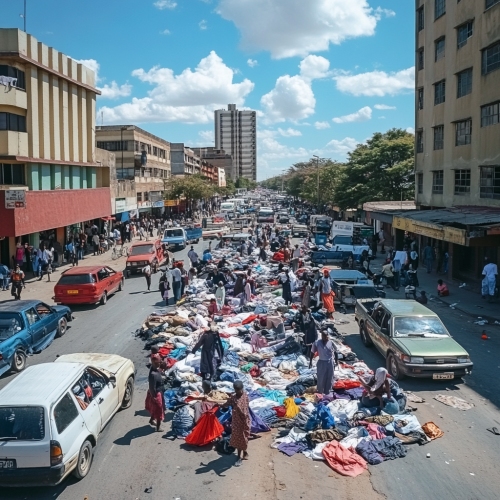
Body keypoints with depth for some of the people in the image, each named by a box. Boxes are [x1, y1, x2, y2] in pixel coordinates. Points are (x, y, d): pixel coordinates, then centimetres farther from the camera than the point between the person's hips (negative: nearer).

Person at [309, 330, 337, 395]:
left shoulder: (331, 343, -5)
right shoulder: (316, 343, -7)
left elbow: (335, 352, 7)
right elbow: (312, 352, 2)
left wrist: (336, 361, 5)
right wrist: (310, 361, 0)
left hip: (330, 362, 1)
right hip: (321, 362, -1)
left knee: (329, 378, 8)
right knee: (321, 378, 2)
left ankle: (327, 392, 20)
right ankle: (320, 391, 20)